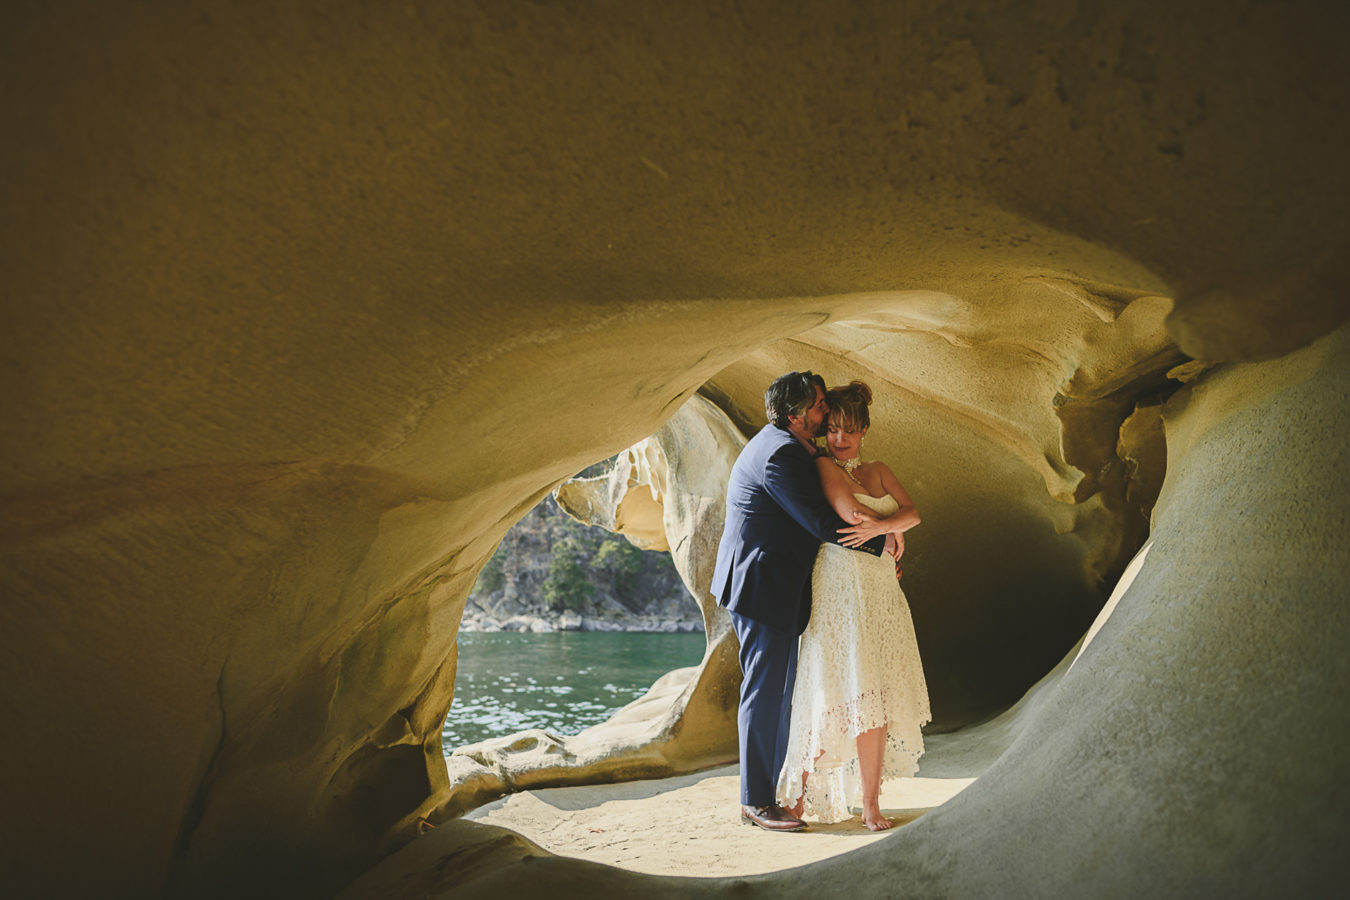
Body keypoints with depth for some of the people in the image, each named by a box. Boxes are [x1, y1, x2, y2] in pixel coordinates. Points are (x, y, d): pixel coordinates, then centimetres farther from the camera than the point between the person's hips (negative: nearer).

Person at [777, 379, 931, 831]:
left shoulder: (878, 471, 17)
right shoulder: (823, 466, -1)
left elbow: (912, 512, 5)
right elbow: (849, 513, -13)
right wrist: (895, 534, 0)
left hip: (882, 591, 6)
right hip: (838, 588, -5)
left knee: (874, 695, 2)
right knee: (832, 692, -7)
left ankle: (870, 802, 7)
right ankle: (801, 791, 7)